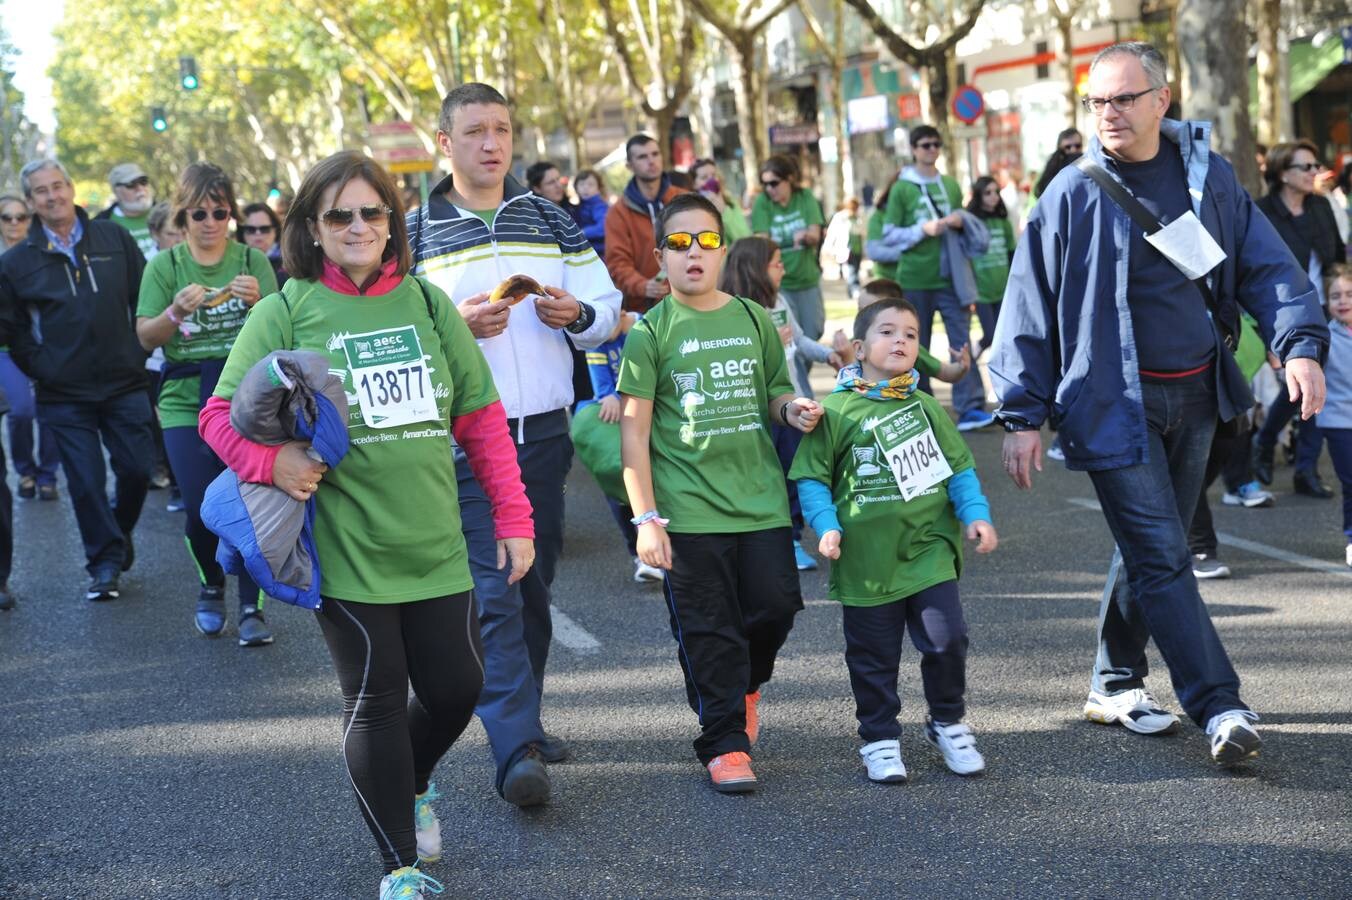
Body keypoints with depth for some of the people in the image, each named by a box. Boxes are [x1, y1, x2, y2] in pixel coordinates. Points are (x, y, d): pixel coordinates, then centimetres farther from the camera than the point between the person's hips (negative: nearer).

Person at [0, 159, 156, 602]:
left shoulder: (114, 238, 4)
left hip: (125, 384, 1)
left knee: (137, 470, 1)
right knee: (86, 483, 0)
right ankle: (105, 564, 14)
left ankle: (121, 531, 30)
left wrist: (141, 354, 2)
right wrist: (40, 367, -4)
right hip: (64, 396, 0)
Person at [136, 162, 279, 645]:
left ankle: (251, 609, 4)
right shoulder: (164, 266, 6)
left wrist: (259, 301, -23)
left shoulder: (252, 260, 4)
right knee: (202, 510, -5)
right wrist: (177, 310, -19)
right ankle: (210, 588, 23)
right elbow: (146, 336, 0)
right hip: (186, 402, 0)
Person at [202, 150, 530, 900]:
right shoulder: (284, 312, -3)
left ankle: (412, 786, 43)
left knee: (456, 688, 10)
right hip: (346, 549, -3)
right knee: (376, 700, 4)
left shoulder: (427, 302, 6)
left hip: (437, 546, 3)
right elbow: (221, 414, -3)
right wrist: (272, 459, -23)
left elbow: (482, 417, 7)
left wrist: (513, 519, 4)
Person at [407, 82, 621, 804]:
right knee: (492, 590, -12)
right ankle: (517, 751, -15)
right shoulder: (417, 231, 1)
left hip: (545, 431, 4)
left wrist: (578, 315, -8)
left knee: (535, 584, 12)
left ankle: (519, 723, 26)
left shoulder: (551, 221, 11)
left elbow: (610, 308, 14)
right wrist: (456, 323, -19)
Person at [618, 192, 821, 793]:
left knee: (775, 607, 3)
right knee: (708, 631, 1)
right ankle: (724, 743, 15)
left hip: (761, 500, 3)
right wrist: (646, 518, -11)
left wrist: (793, 408, -5)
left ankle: (744, 685, 34)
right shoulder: (652, 331, -3)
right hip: (689, 511, -3)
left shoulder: (753, 318, 9)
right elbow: (634, 431, -5)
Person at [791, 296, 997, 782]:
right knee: (873, 656, 7)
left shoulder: (927, 407, 7)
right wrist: (827, 526, -12)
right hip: (867, 560, -2)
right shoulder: (834, 411, -4)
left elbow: (959, 467, 12)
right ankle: (880, 739, 24)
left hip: (929, 551, 2)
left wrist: (976, 513, -2)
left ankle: (947, 724, 20)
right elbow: (811, 477, 0)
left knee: (946, 640, -3)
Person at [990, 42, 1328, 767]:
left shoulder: (1207, 175, 3)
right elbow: (1030, 306, -4)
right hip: (1115, 401, -5)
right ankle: (1220, 708, -5)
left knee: (1152, 545, 14)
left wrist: (1299, 343, -13)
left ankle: (1116, 684, 29)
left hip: (1195, 393, 5)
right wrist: (1022, 415, -5)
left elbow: (1265, 265, 4)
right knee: (1162, 557, -8)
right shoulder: (1074, 193, -8)